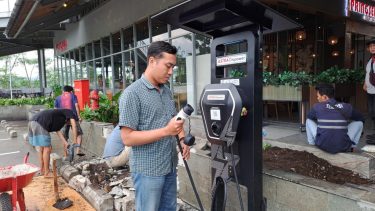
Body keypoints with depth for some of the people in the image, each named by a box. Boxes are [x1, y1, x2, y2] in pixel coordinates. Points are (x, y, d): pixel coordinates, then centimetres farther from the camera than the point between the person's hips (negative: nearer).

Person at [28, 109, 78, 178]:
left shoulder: (59, 118, 31)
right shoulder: (69, 112, 10)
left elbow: (58, 130, 21)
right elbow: (74, 126, -1)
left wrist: (66, 143, 15)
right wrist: (75, 140, 4)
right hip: (39, 123, -10)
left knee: (42, 148, 19)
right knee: (47, 148, -2)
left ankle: (42, 170, 29)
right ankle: (47, 173, 6)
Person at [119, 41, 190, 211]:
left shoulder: (167, 91, 8)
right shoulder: (132, 93, -16)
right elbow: (127, 138, -19)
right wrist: (166, 131, -26)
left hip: (170, 167, 7)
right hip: (148, 171, -7)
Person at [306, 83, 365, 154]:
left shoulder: (317, 107, -3)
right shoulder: (347, 107, 2)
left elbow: (309, 116, 21)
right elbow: (362, 118, 22)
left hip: (322, 146, 0)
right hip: (342, 148, 1)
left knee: (309, 120, 21)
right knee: (359, 122, 21)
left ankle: (312, 145, 27)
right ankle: (351, 147, 24)